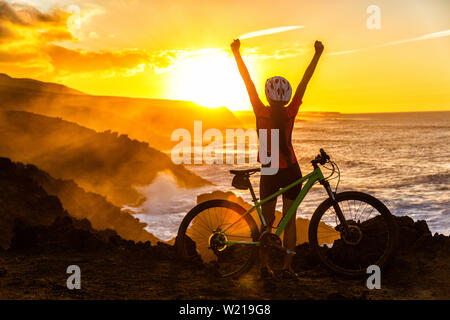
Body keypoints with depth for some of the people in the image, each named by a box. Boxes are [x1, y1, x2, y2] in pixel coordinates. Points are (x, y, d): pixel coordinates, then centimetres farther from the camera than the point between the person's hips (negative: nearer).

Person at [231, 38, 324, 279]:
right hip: (290, 171, 0)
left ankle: (265, 266, 12)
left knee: (267, 221, 11)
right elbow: (305, 81, -5)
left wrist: (237, 54, -2)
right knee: (290, 220, 8)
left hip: (269, 173, 0)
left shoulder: (261, 113, -12)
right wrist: (317, 55, 2)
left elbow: (248, 82, -8)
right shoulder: (290, 113, -11)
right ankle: (287, 267, 9)